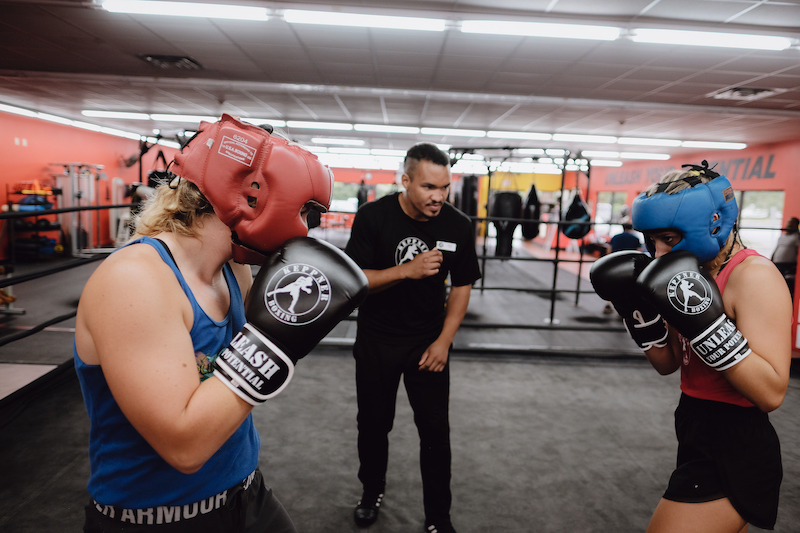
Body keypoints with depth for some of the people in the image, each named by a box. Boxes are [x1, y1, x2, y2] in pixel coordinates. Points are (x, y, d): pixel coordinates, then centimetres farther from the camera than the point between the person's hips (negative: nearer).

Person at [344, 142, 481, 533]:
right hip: (375, 340, 0)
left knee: (435, 430, 5)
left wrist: (443, 342, -7)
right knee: (374, 423, 16)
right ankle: (372, 491, 43)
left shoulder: (459, 226, -10)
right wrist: (408, 270, -29)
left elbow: (461, 287, 0)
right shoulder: (373, 216, -14)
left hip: (428, 342, 0)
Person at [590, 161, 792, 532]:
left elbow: (771, 393, -26)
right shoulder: (697, 269, 4)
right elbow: (669, 364, 8)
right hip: (698, 439, 8)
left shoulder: (755, 276, -20)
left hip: (735, 451, -8)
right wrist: (639, 308, -6)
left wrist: (704, 319, -32)